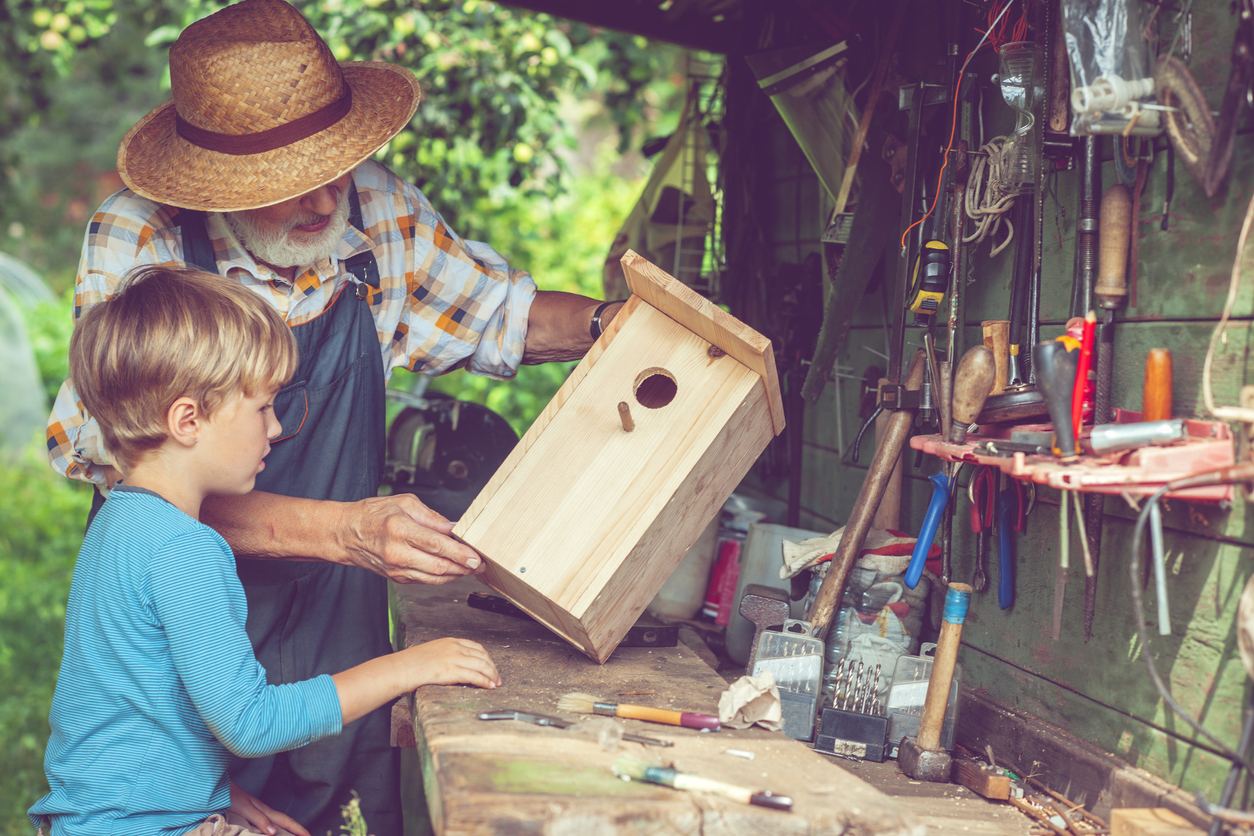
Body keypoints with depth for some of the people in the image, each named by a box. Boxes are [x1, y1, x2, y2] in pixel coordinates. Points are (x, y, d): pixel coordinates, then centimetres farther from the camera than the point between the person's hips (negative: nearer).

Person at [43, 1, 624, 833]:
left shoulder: (378, 211, -8)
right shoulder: (137, 243, -20)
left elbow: (498, 310, 10)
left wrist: (610, 324, -9)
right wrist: (348, 531, -36)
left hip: (335, 617, 3)